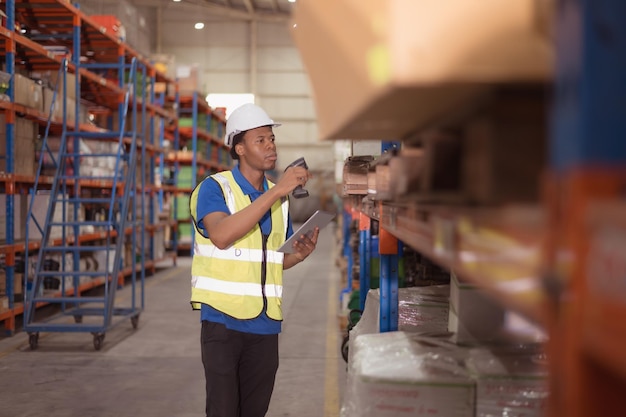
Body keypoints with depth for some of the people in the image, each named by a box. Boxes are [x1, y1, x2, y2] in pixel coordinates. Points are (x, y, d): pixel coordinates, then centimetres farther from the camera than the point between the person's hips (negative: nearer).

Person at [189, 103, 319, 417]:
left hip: (265, 323, 6)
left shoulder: (279, 197, 12)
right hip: (223, 319, -5)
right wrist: (275, 191, -28)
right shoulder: (214, 187, -7)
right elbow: (221, 236, -28)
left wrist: (300, 254, -3)